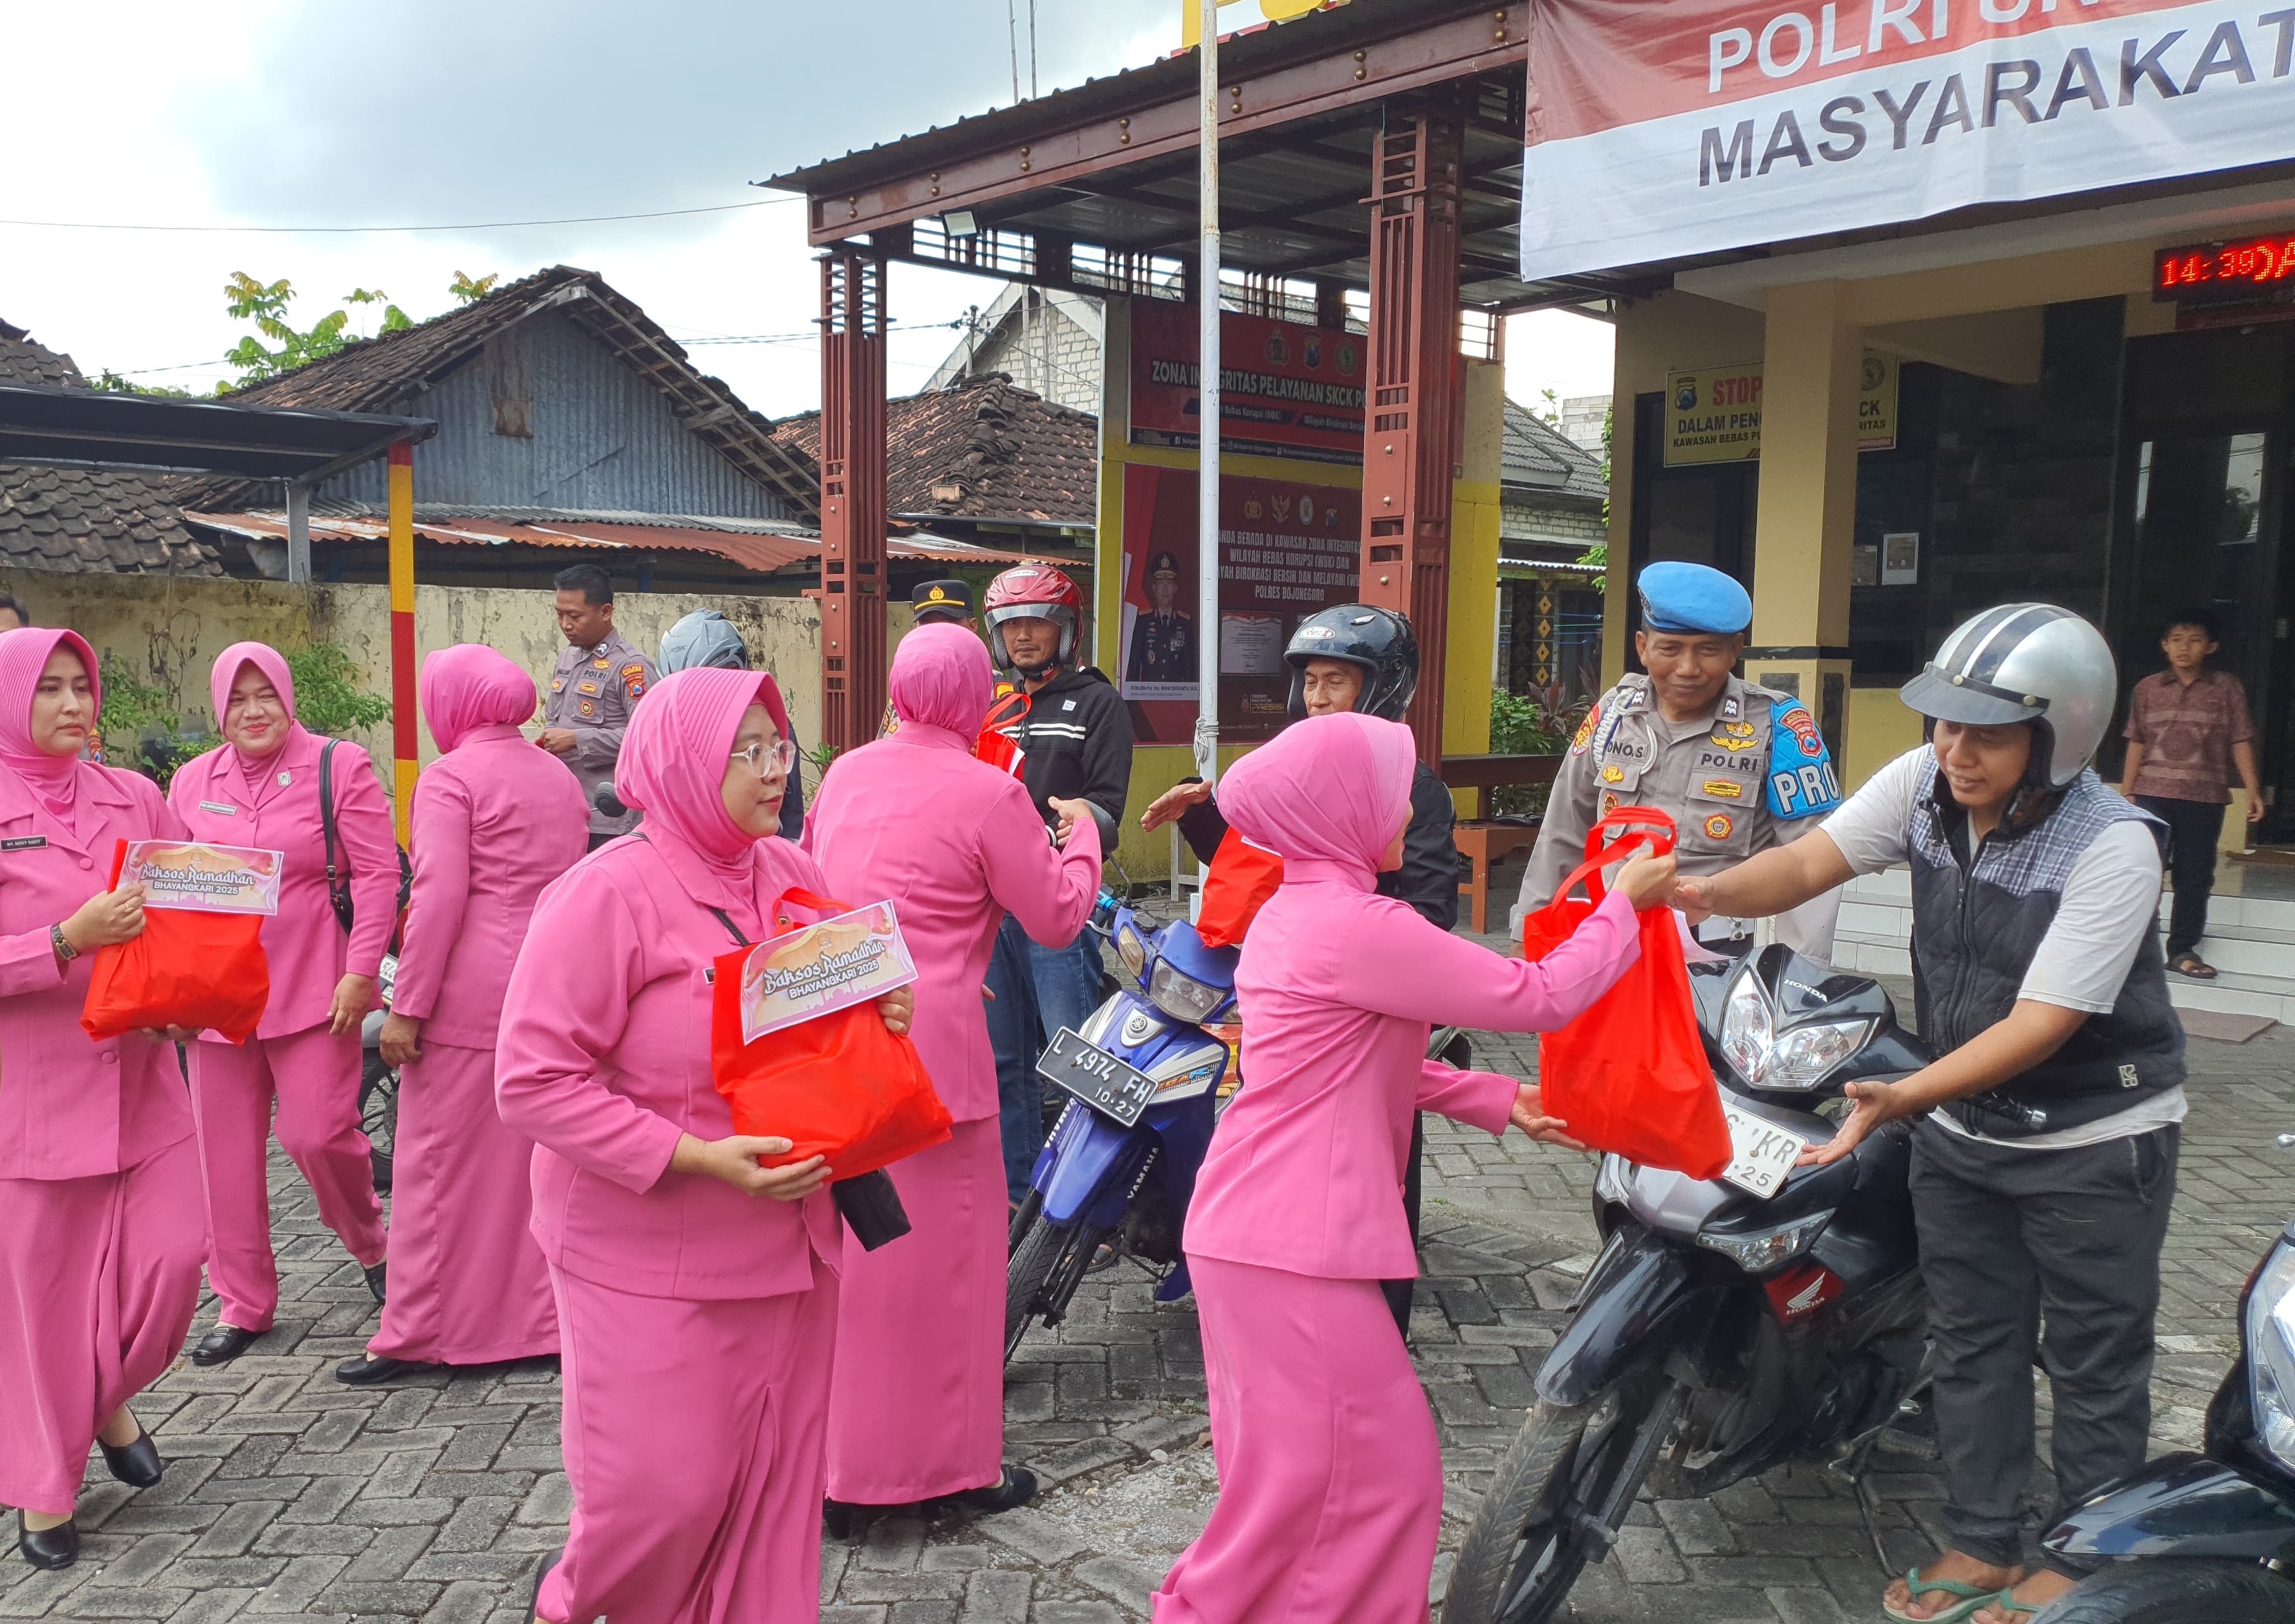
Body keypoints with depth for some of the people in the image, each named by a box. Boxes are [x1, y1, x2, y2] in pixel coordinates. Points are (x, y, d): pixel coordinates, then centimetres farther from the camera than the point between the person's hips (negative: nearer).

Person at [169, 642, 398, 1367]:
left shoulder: (339, 766, -3)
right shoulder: (193, 782, 10)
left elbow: (378, 873, -6)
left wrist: (360, 972, -12)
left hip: (314, 991, -4)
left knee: (318, 1134, -9)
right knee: (226, 1149, 7)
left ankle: (370, 1244, 22)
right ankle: (242, 1302, 22)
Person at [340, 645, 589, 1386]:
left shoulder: (450, 776, -6)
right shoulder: (559, 777, 15)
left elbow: (440, 896, -15)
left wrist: (407, 1007, -13)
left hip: (471, 993, -6)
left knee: (439, 1163, 3)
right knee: (538, 1157, 12)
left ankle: (413, 1335, 11)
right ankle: (540, 1317, 19)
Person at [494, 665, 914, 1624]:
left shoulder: (793, 874, 5)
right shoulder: (609, 893, -16)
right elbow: (532, 1082, -19)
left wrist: (882, 1015, -4)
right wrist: (700, 1159, -24)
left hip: (784, 1244, 6)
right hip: (651, 1262, -6)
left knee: (773, 1477, 13)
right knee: (668, 1483, 2)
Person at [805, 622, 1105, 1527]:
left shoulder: (847, 774, 8)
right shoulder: (987, 794, -10)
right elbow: (1058, 917, -3)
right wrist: (1081, 835, 14)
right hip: (930, 1041, -6)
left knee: (840, 1252, 15)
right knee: (941, 1251, 6)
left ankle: (831, 1465, 27)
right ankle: (957, 1461, 19)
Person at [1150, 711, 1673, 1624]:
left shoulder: (1293, 911, 13)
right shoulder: (1360, 926, -20)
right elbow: (1539, 999, -14)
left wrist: (1497, 1100, 16)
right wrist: (1624, 902, 0)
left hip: (1253, 1225, 10)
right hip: (1295, 1241, -10)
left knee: (1294, 1465, 21)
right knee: (1370, 1466, 2)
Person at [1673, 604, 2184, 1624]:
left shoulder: (2112, 846, -26)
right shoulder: (1923, 783, -10)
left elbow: (2040, 1025, -28)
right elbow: (1809, 863, -12)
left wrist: (1903, 1098, -37)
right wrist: (1712, 890, -33)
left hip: (2095, 1139, -5)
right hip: (1962, 1127, 6)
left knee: (2093, 1364, 10)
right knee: (1971, 1344, 16)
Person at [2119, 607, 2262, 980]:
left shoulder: (2227, 688, 3)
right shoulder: (2147, 689, 6)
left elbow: (2241, 742, 1)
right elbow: (2137, 743, 9)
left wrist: (2253, 791, -4)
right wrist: (2125, 793, 6)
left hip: (2205, 799, 0)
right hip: (2153, 795, 0)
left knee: (2195, 876, 6)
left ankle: (2183, 949, 15)